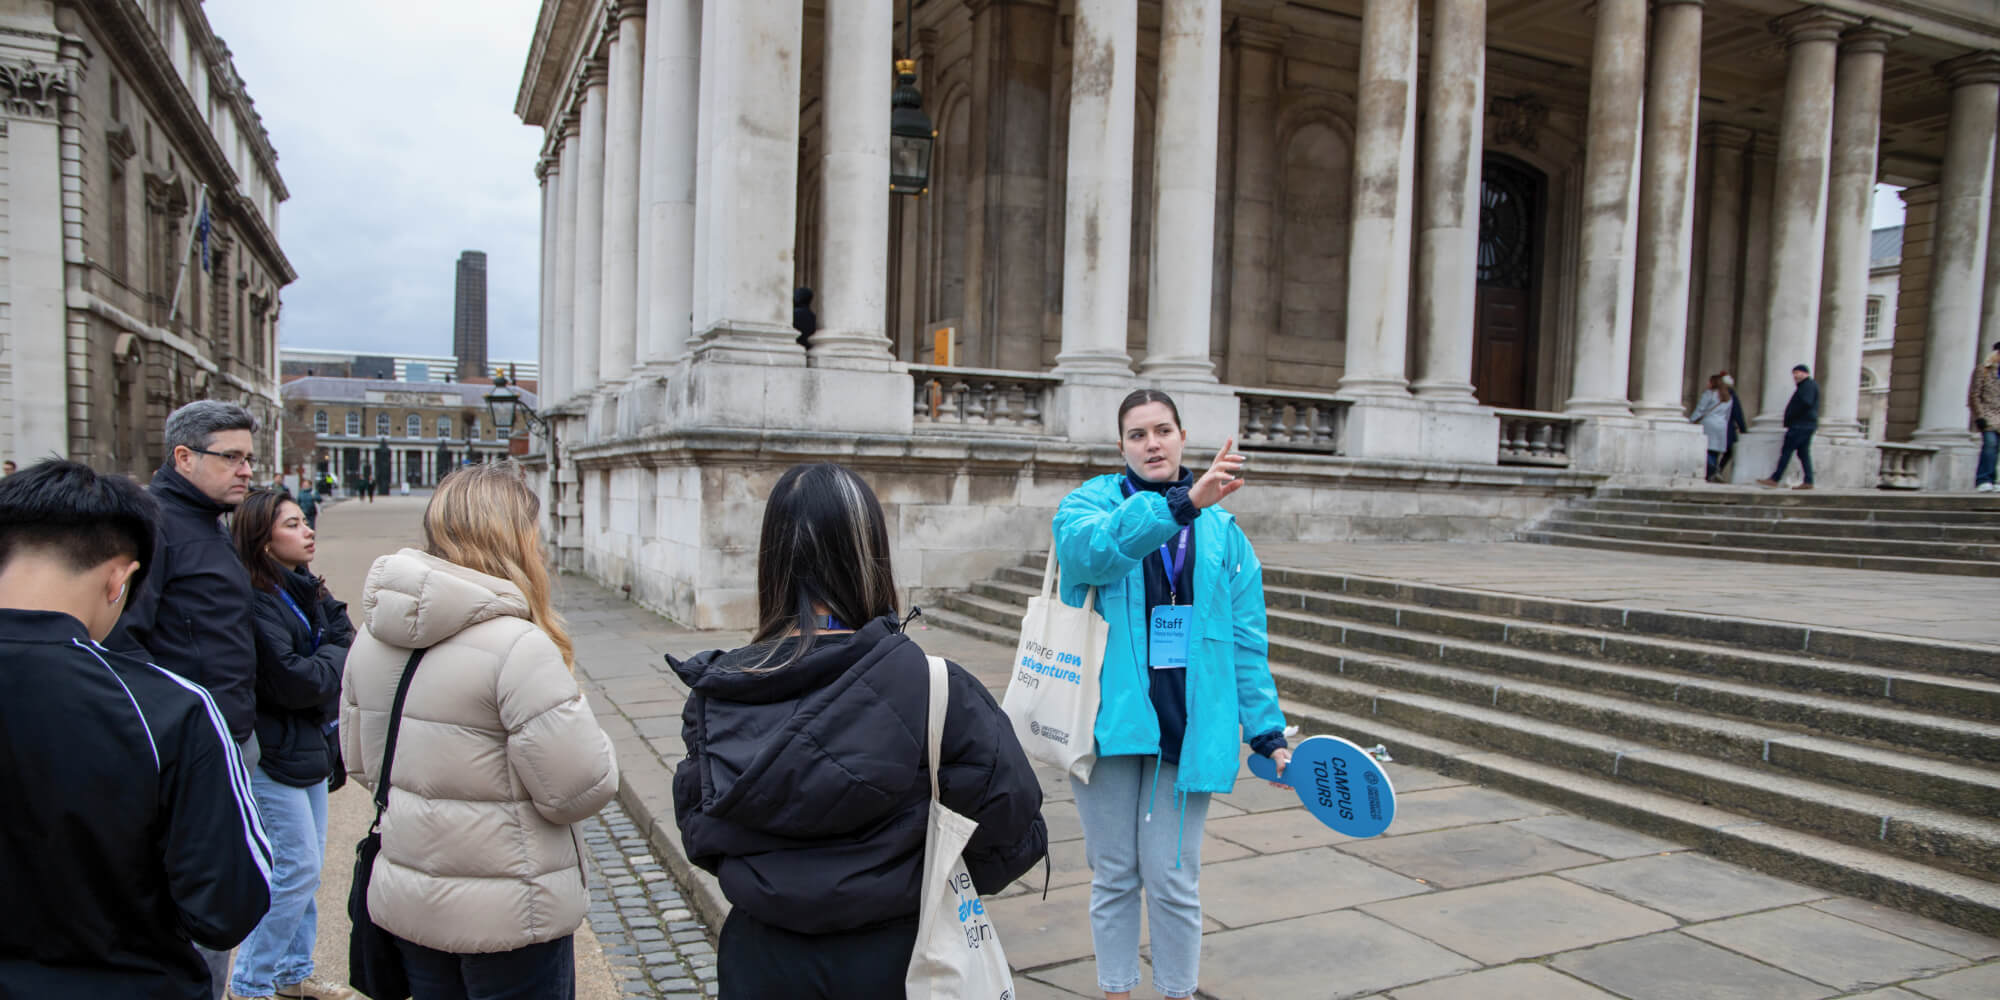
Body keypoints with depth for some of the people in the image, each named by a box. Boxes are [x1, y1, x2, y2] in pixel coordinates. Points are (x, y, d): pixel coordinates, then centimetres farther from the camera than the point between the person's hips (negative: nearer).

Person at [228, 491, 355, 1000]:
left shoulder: (307, 590, 10)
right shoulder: (256, 602, -18)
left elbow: (348, 641, 5)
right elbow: (293, 681, -23)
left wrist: (325, 662, -14)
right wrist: (338, 656, -8)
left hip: (309, 746, 9)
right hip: (273, 754, -9)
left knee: (304, 869, 16)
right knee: (297, 869, -4)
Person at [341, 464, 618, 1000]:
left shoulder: (372, 635, -1)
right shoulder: (517, 646, -24)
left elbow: (359, 760, 11)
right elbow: (581, 789, -23)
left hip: (404, 898, 7)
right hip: (507, 915, -7)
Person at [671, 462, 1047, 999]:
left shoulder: (716, 695, -13)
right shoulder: (934, 690, -23)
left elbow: (699, 835, -1)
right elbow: (1014, 832, -16)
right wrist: (914, 881, 2)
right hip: (890, 957, -2)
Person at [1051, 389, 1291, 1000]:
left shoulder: (1222, 531, 8)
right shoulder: (1090, 502, 1)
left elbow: (1246, 643, 8)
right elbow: (1091, 547, -25)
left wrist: (1266, 732, 3)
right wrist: (1183, 501, -36)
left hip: (1186, 729, 1)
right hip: (1110, 720, -1)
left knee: (1172, 880, 4)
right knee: (1114, 875, 11)